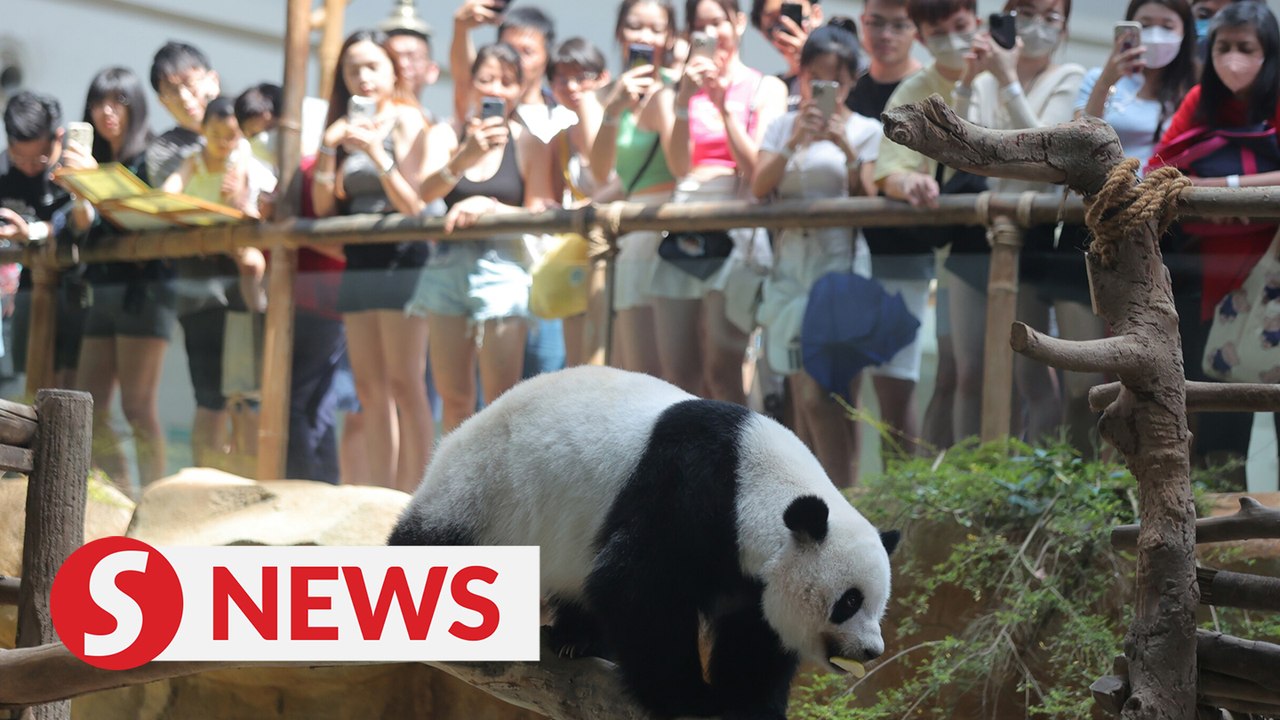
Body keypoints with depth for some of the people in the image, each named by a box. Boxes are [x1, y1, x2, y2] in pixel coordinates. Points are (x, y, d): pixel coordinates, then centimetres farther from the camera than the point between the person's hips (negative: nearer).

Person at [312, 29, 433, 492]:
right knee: (370, 390, 5)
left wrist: (375, 153, -20)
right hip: (357, 263, 6)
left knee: (404, 384, -9)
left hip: (401, 260, -6)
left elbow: (413, 204, -9)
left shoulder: (406, 120, -3)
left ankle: (411, 497, -9)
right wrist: (329, 148, -5)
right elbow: (323, 207, 9)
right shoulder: (344, 127, 13)